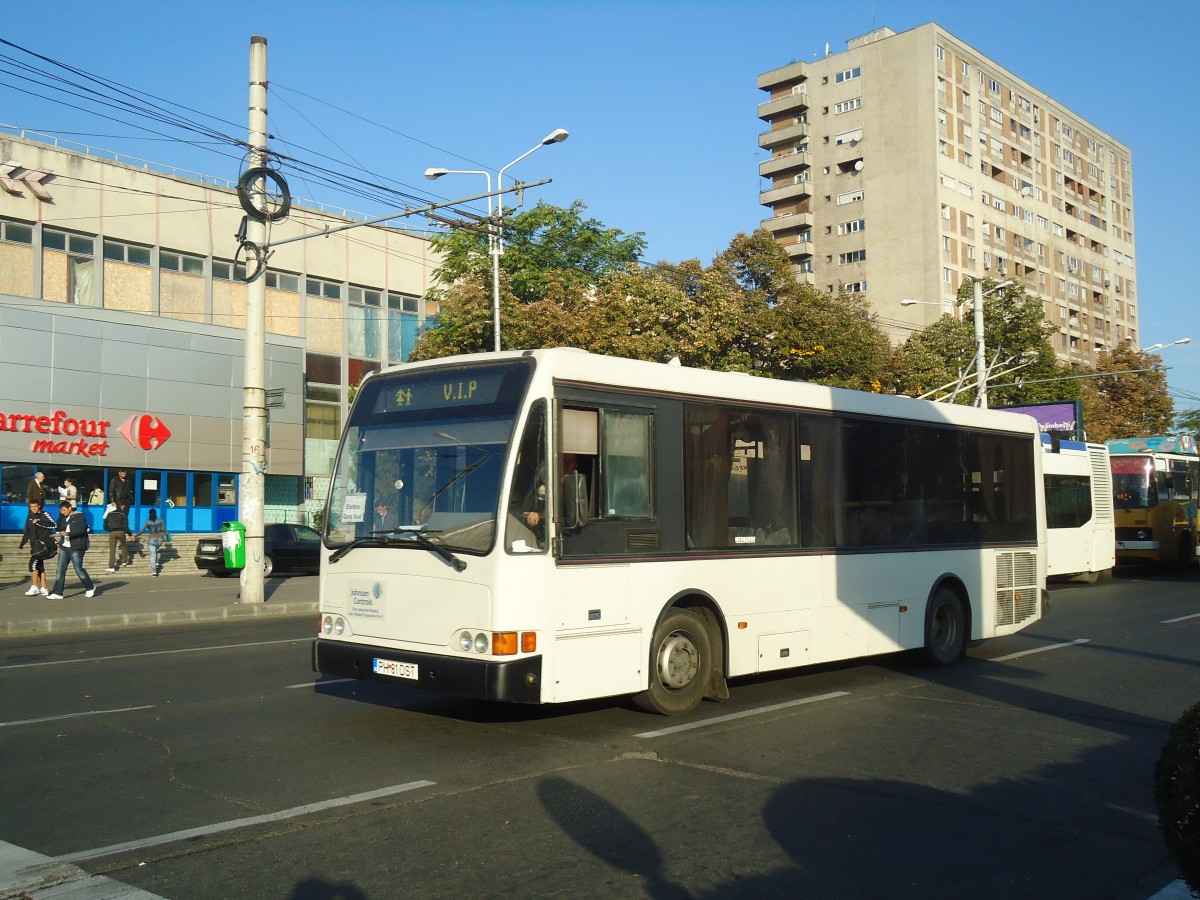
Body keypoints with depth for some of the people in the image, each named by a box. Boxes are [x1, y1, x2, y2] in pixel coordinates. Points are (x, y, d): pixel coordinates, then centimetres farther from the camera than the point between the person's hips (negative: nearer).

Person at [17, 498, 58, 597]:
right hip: (35, 545, 7)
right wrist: (21, 545, 25)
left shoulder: (45, 515, -3)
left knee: (33, 562, -17)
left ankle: (34, 587, -14)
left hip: (43, 543, -7)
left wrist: (39, 522, -24)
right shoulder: (30, 517, 16)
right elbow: (27, 533, 25)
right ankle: (43, 589, 9)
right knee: (40, 566, 6)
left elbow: (52, 525, -20)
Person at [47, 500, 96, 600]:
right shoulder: (63, 518, 17)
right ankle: (57, 593, -2)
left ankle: (90, 587, 16)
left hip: (76, 548, -7)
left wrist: (68, 533, -31)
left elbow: (81, 530, -18)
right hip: (64, 547, 7)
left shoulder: (79, 516, -6)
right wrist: (60, 545, 19)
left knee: (79, 569, -4)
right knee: (60, 569, -1)